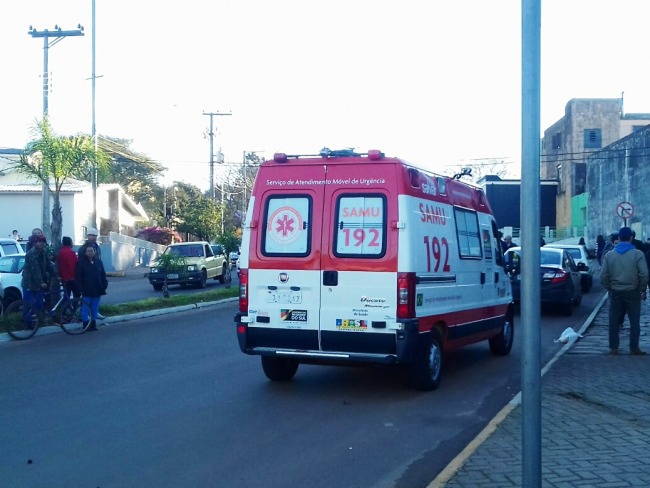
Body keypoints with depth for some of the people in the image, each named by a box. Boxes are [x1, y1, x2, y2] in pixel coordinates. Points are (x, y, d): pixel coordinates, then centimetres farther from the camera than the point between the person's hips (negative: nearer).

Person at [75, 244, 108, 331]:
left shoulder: (98, 261, 8)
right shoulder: (81, 262, -5)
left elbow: (103, 275, 12)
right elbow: (78, 277, -7)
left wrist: (104, 285, 3)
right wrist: (81, 288, -12)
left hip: (97, 290, 4)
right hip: (86, 290, -4)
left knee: (95, 308, 9)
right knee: (85, 307, -1)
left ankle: (93, 323, 18)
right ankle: (86, 324, 6)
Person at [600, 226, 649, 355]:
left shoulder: (609, 255, 0)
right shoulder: (638, 254, -9)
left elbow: (603, 276, -2)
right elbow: (644, 275, -12)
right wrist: (642, 289, 2)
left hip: (615, 292, 2)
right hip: (632, 292, -2)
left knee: (614, 321, 9)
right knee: (634, 321, 7)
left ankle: (613, 347, 10)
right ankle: (634, 348, 6)